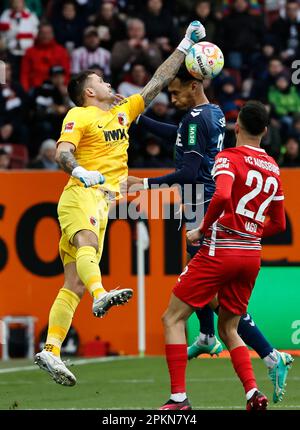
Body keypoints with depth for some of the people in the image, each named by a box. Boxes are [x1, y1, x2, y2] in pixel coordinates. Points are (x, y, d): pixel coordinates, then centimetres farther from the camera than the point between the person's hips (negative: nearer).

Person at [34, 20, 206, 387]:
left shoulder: (122, 113, 24)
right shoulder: (79, 116, 3)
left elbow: (158, 82, 28)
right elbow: (62, 152, -11)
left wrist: (185, 45, 28)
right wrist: (80, 172, -31)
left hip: (102, 204, 7)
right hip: (80, 195, -7)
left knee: (74, 285, -4)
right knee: (87, 242, -37)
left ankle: (50, 352, -12)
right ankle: (101, 295, -64)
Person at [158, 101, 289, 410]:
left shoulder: (229, 158, -8)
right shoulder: (273, 168, 12)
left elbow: (222, 197, -27)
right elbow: (278, 224, 19)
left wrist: (202, 230, -14)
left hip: (219, 252, -6)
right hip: (252, 255, 6)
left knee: (173, 318, 3)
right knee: (228, 329, 19)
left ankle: (179, 397, -8)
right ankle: (253, 393, -2)